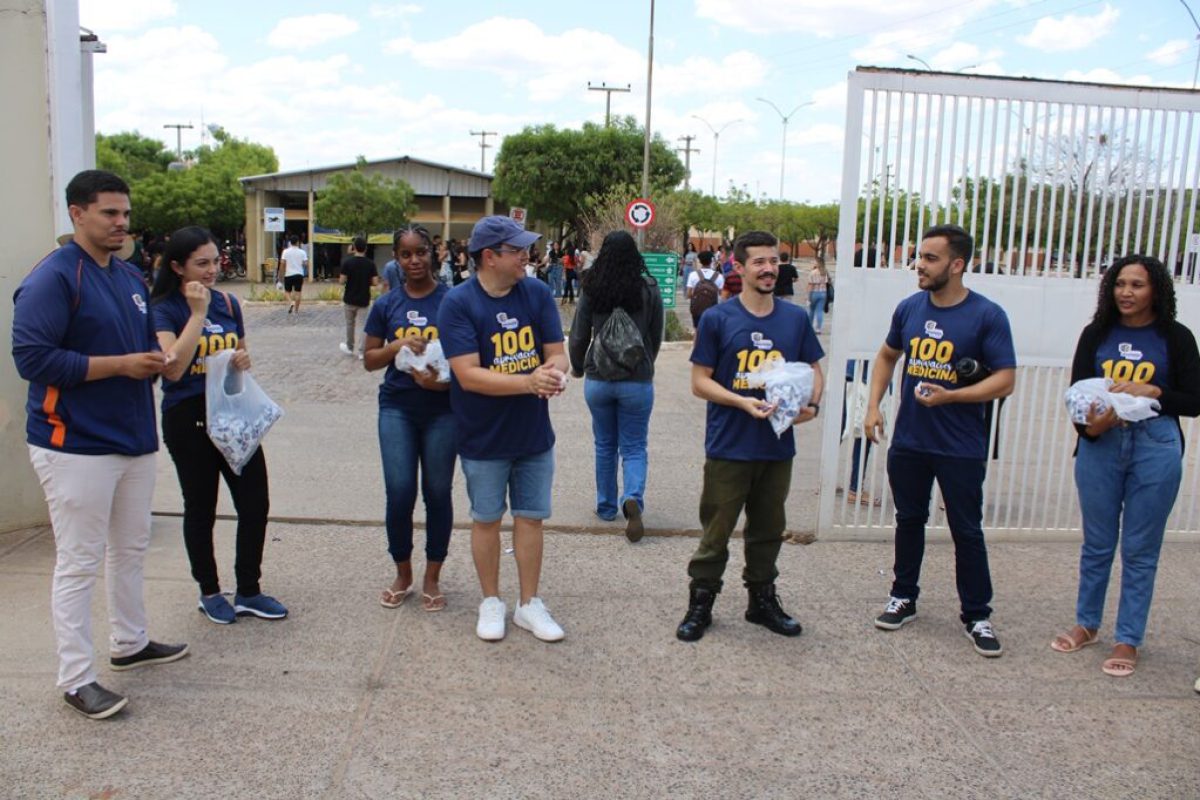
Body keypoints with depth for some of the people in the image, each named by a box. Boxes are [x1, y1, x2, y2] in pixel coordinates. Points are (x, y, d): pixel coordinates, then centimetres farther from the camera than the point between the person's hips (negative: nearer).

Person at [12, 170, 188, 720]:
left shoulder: (131, 279, 13)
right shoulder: (52, 279, -13)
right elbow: (32, 358, -21)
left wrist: (154, 361, 0)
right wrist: (120, 365, -20)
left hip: (133, 439, 8)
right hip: (76, 446, -8)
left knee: (130, 550, 18)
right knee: (78, 564, -1)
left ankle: (130, 644, 34)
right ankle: (76, 679, 10)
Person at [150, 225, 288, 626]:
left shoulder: (228, 303, 7)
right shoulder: (163, 309, -9)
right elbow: (173, 368, -24)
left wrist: (244, 359, -3)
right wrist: (198, 314, -22)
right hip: (189, 418, -5)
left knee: (255, 502, 4)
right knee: (201, 508, 9)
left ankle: (249, 592, 19)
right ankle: (209, 592, 27)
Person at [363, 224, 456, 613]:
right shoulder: (386, 305, 7)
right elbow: (369, 360, 9)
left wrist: (443, 379, -19)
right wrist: (397, 346, -11)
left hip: (442, 409, -1)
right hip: (397, 408, 2)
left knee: (437, 493, 5)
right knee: (399, 494, -2)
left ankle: (431, 578, 22)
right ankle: (402, 574, 21)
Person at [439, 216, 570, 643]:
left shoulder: (537, 293, -3)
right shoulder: (458, 303, -15)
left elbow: (557, 353, -1)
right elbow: (468, 375, -22)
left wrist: (554, 373, -26)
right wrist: (529, 382, -32)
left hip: (534, 432, 3)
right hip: (484, 438, -3)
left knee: (531, 516, 11)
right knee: (486, 519, 12)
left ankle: (529, 604, 27)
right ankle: (491, 602, 30)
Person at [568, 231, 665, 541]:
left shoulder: (591, 290, -7)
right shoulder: (649, 290, -7)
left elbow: (578, 337, -1)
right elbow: (656, 338, 3)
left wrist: (577, 367, 18)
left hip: (598, 379, 1)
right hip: (637, 381, -1)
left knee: (605, 445, 17)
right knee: (634, 447, 8)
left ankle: (606, 506, 27)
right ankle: (633, 498, -16)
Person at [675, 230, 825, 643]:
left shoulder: (796, 319, 4)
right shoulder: (717, 319, -6)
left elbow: (814, 371, 12)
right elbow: (699, 381, -6)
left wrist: (812, 405, -9)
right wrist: (742, 402, -20)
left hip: (778, 448, 4)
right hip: (728, 448, -4)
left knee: (768, 530, 18)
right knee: (716, 531, 5)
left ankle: (763, 600, 34)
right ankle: (700, 603, 20)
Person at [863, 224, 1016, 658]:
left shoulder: (987, 315, -11)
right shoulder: (909, 308, 3)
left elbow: (1005, 379, -12)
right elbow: (887, 356, 17)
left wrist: (949, 396, -25)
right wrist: (873, 406, 5)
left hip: (961, 448, -4)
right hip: (908, 440, 4)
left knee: (967, 531, 6)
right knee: (909, 521, 16)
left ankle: (977, 616, 20)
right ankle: (904, 598, 31)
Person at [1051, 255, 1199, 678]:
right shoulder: (1096, 335, 4)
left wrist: (1150, 392, -17)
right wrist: (1089, 425, -16)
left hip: (1156, 448, -2)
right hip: (1100, 445, 2)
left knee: (1140, 550, 5)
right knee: (1097, 543, 12)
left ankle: (1128, 640, 16)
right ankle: (1087, 624, 29)